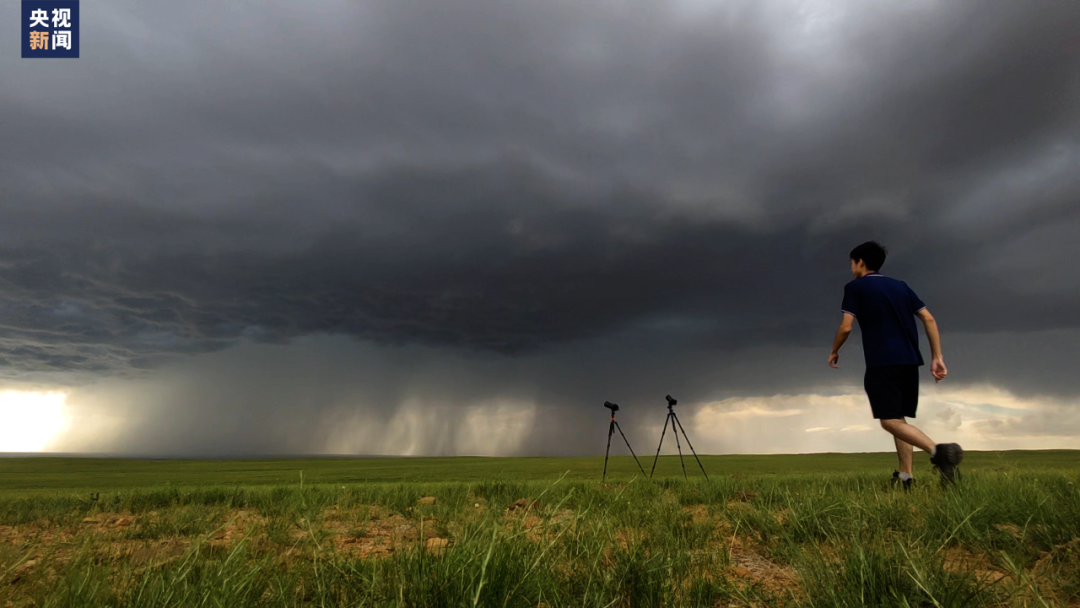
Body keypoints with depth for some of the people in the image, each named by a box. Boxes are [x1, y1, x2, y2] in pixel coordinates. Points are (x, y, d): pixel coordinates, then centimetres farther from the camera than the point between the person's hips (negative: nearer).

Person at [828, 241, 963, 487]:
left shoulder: (855, 287, 2)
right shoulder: (901, 286, 19)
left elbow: (846, 327, -6)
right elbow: (929, 319, 12)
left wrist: (834, 352, 12)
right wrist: (937, 357, 12)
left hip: (881, 363, -7)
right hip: (909, 361, 7)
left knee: (890, 421, -9)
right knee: (899, 419, 14)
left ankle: (939, 450, -31)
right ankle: (905, 477, 9)